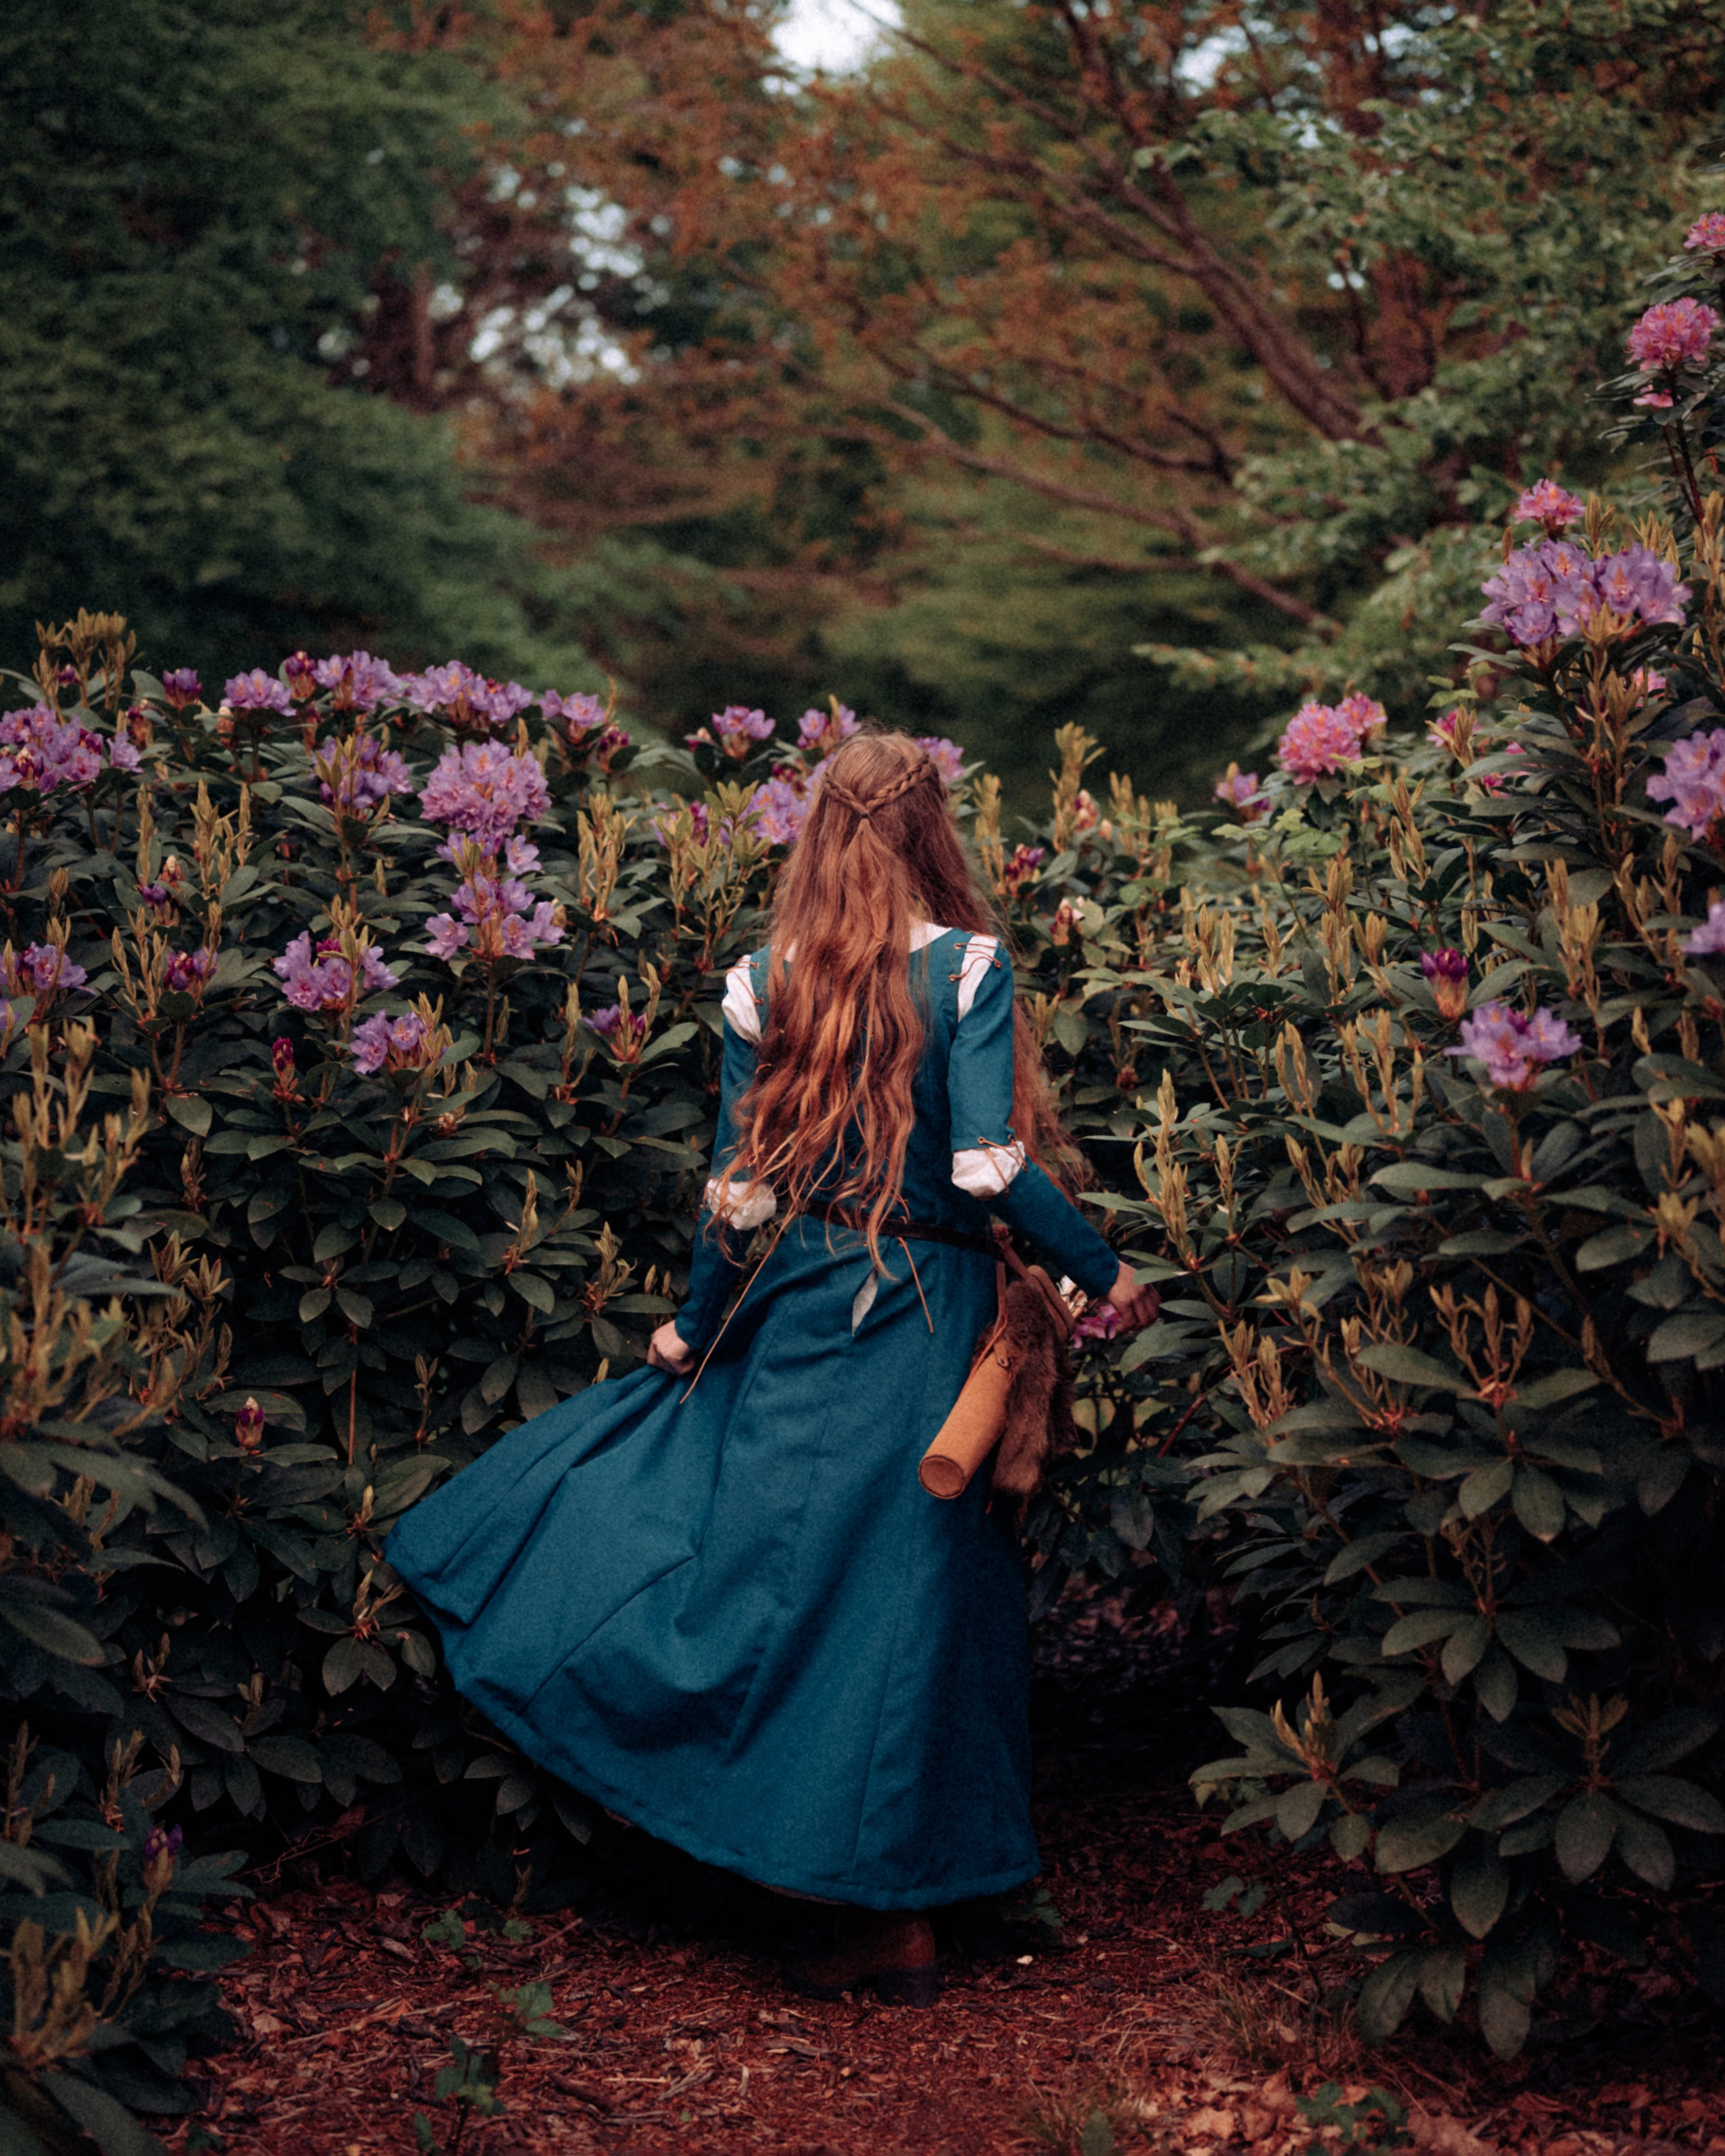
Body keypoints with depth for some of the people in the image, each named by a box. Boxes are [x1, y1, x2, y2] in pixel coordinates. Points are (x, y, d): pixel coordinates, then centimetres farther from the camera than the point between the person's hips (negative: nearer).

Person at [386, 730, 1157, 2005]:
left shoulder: (763, 988, 1)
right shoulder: (968, 968, -7)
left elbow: (740, 1190, 2)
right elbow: (993, 1168, -15)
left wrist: (694, 1329, 14)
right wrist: (1104, 1274, -3)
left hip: (798, 1321, 2)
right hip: (931, 1326, -1)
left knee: (783, 1589, 11)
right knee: (917, 1601, 4)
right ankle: (901, 1913, 12)